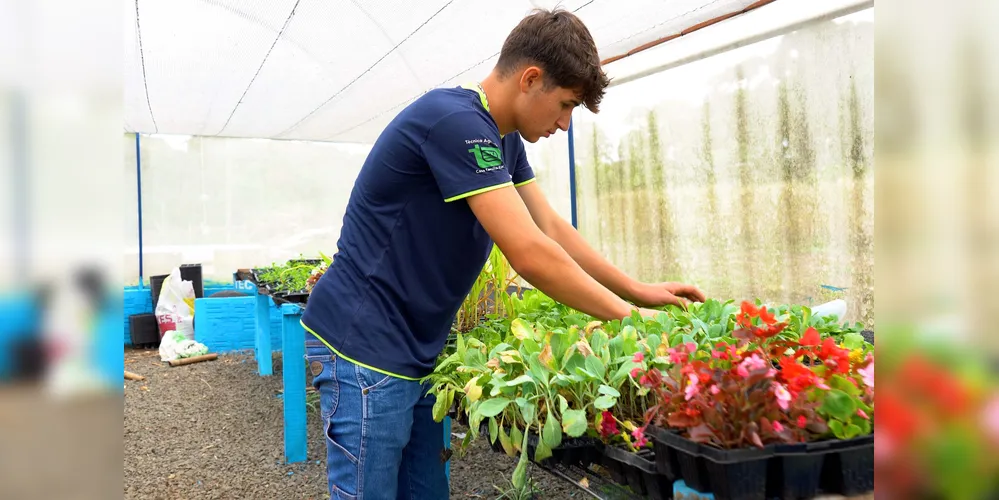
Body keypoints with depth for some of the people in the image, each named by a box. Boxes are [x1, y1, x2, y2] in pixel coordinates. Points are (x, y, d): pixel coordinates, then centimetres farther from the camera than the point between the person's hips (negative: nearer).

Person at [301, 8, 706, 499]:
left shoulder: (502, 138, 9)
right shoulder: (455, 120, -22)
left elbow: (552, 229, 13)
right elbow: (531, 256, -26)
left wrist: (638, 290, 8)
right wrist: (627, 315, -14)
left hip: (416, 353, 9)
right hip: (366, 349, -9)